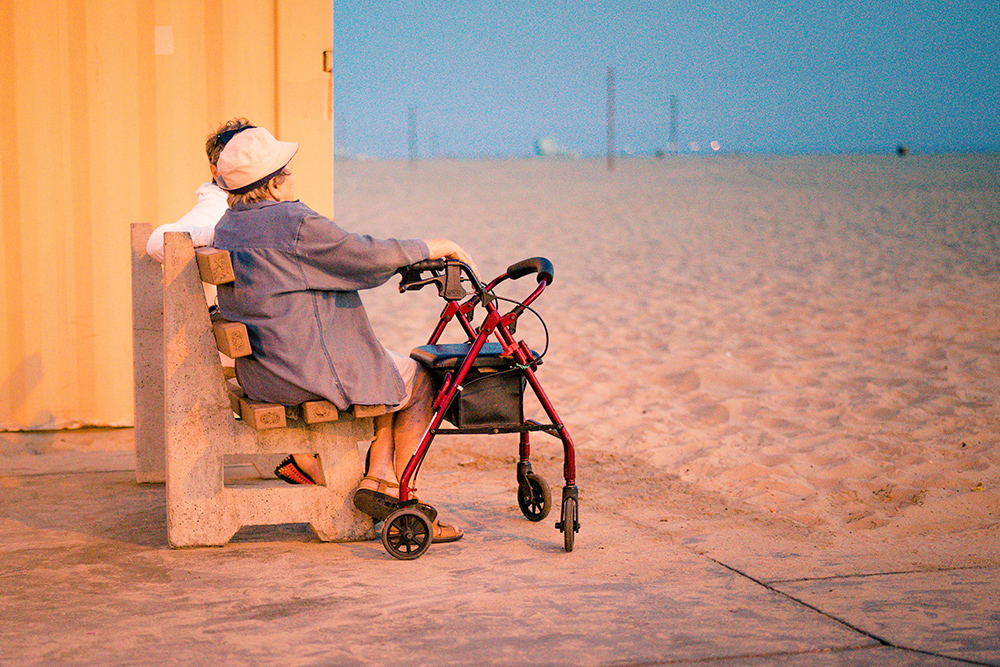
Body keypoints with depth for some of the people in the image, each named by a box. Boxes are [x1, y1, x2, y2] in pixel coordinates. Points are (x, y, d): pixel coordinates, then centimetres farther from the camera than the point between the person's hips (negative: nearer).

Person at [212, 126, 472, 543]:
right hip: (309, 371, -10)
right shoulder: (295, 223, -19)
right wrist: (437, 247, -2)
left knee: (388, 372, 24)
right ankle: (402, 498, 12)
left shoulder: (227, 228, 11)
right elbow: (369, 256, -16)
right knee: (419, 380, 10)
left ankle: (378, 477, 14)